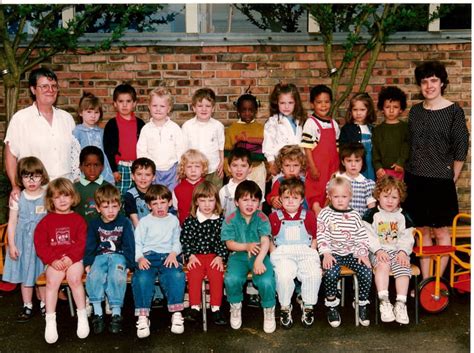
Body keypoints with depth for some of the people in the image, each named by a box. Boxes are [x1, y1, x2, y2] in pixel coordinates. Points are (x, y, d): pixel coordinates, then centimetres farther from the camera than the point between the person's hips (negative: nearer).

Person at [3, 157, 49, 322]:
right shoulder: (17, 198, -3)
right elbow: (12, 222, 0)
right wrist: (11, 245, -3)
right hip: (23, 243, 1)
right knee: (25, 274, 9)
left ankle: (44, 304, 24)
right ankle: (27, 307, 22)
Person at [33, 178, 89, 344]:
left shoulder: (78, 219, 8)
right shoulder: (46, 221, 11)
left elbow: (82, 242, -2)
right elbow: (40, 244, 2)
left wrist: (70, 258, -16)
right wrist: (53, 260, -12)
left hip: (74, 259, -1)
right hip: (54, 261, 1)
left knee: (74, 278, -29)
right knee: (52, 281, -27)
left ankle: (82, 315, -14)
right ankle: (50, 320, -18)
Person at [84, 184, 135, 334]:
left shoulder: (124, 222, 2)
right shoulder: (94, 224, 8)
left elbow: (129, 245, 1)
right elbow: (90, 246, 8)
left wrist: (129, 264, -9)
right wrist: (87, 263, -6)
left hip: (118, 256, -2)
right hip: (100, 256, 2)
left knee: (117, 276, -33)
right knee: (94, 276, -30)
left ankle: (116, 313, -26)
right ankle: (97, 313, -22)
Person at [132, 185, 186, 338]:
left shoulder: (173, 220, 19)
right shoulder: (144, 222, 14)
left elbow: (177, 242, 14)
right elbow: (137, 243, 8)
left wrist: (173, 253, -7)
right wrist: (140, 258, -11)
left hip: (168, 256, 1)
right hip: (148, 256, 0)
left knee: (177, 276, -32)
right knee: (142, 278, -32)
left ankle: (177, 314, -24)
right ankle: (143, 317, -26)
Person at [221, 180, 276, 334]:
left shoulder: (261, 218, -2)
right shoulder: (231, 220, 0)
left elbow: (265, 241, -13)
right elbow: (229, 243, -3)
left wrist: (259, 260, -27)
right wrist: (246, 246, -20)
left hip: (259, 255, -1)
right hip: (238, 255, 1)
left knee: (266, 281, -27)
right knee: (231, 279, -27)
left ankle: (269, 310, 2)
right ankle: (235, 308, 4)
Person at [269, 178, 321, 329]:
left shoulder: (309, 216, 13)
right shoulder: (274, 217, 9)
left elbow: (315, 238, 16)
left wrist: (312, 252, 1)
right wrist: (275, 254, -2)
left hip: (305, 252, 1)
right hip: (283, 253, -1)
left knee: (314, 273, -28)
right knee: (283, 275, -32)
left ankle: (308, 306, -6)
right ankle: (285, 307, -8)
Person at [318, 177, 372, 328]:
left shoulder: (354, 215, 9)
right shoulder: (325, 214, 1)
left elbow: (362, 236, 9)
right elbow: (321, 235, -5)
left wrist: (363, 253, -4)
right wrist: (326, 253, -16)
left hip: (352, 253, 3)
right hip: (333, 253, -3)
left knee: (367, 271, -20)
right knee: (331, 273, -30)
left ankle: (363, 305, 1)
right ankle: (332, 306, -8)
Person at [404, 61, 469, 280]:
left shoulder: (453, 111, -5)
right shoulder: (415, 111, 9)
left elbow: (460, 150, -4)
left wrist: (451, 179, -2)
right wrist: (412, 171, 10)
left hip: (440, 180, -5)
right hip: (414, 179, 5)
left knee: (441, 231, 2)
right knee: (422, 230, 10)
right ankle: (425, 281, 18)